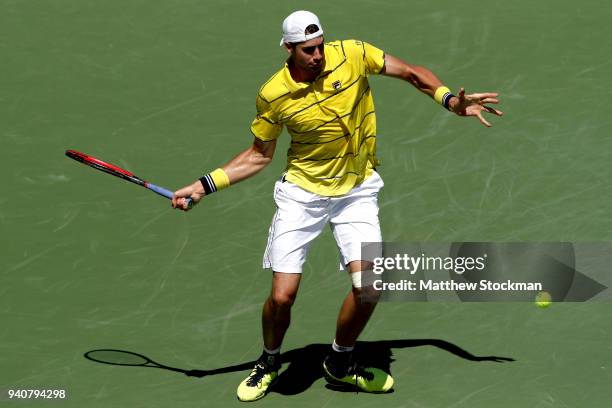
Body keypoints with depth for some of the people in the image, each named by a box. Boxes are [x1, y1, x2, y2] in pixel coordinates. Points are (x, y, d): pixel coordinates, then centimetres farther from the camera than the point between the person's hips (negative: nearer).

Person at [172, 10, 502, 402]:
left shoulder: (353, 54, -12)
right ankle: (269, 362, 25)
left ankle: (340, 362, 17)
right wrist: (204, 185, -4)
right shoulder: (273, 96, -12)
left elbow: (412, 72, 0)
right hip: (302, 192, -1)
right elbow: (258, 156, 3)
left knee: (369, 286, -13)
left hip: (357, 191, 1)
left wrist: (451, 100, -15)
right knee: (282, 295, -7)